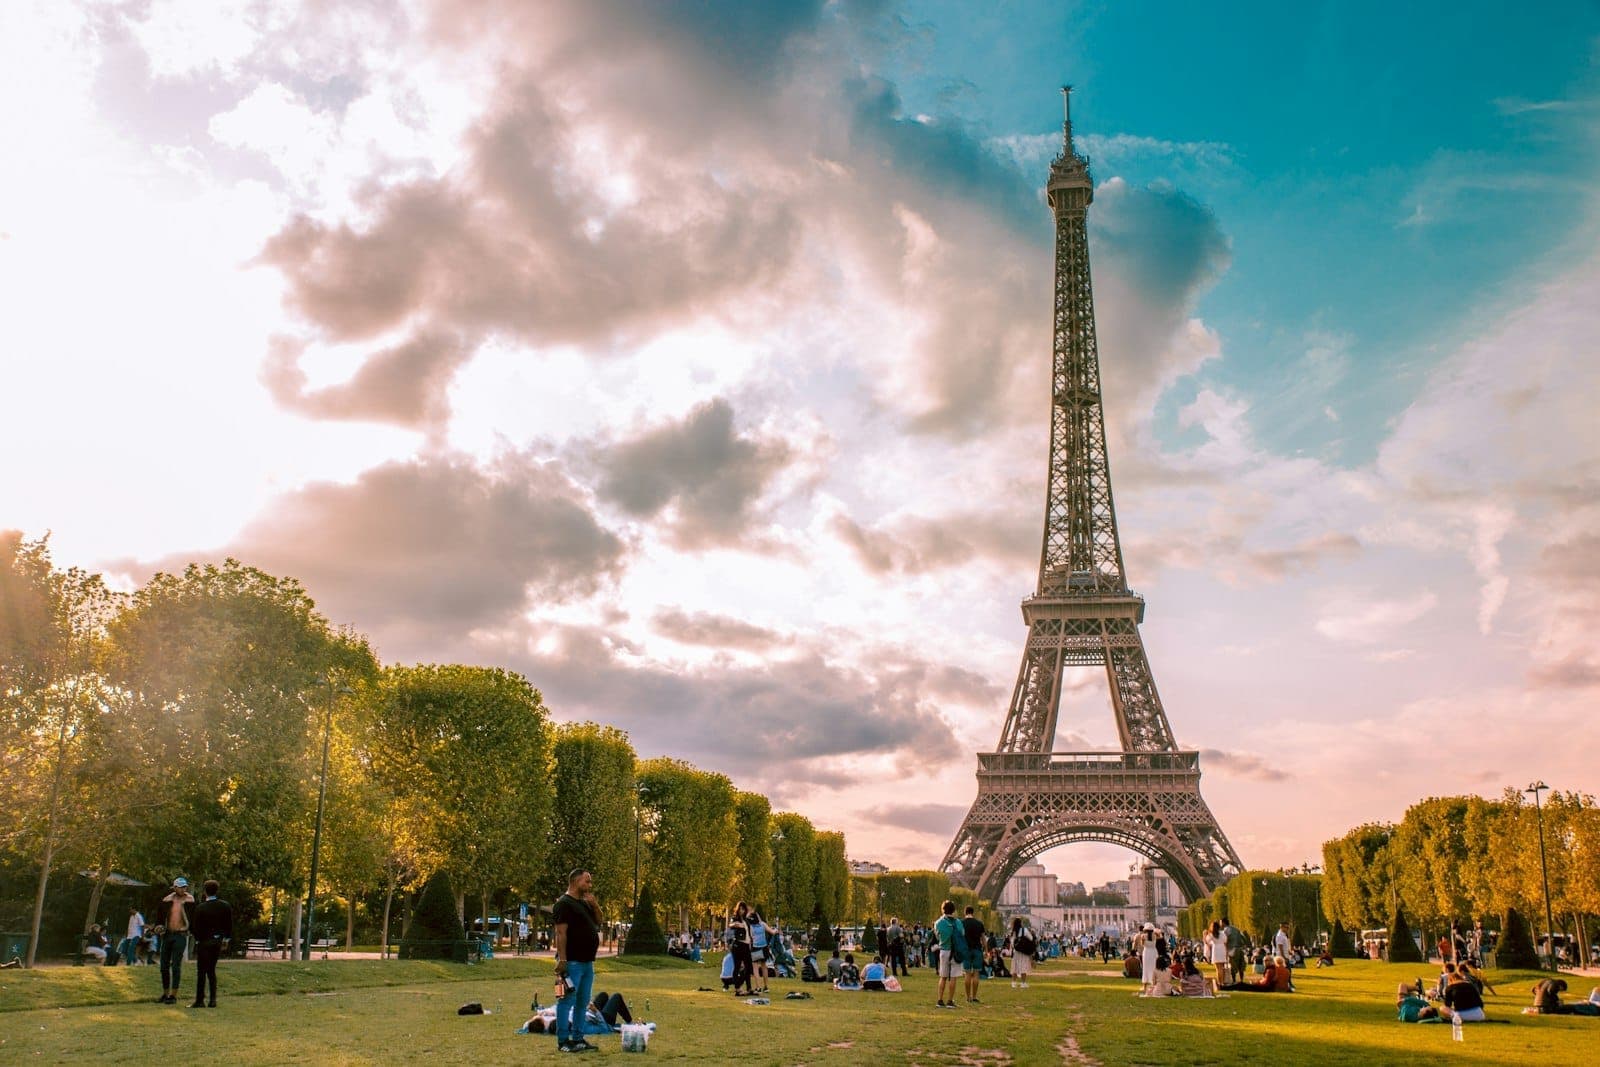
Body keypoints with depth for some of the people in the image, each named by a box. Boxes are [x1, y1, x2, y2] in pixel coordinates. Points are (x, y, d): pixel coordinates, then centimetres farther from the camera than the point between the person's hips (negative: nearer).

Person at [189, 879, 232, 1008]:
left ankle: (200, 1001, 4)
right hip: (218, 941, 5)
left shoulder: (200, 908, -13)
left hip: (204, 941, -5)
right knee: (211, 970, 13)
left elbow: (197, 927, -8)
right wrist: (226, 941, 13)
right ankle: (212, 1000, 10)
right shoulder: (225, 906, 0)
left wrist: (197, 942, 3)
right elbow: (229, 925, 4)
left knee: (201, 972, 2)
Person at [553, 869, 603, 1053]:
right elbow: (561, 932, -18)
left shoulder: (584, 903, 17)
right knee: (568, 1001, -5)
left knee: (582, 1002, 13)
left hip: (587, 962, 9)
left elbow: (598, 922, 22)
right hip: (572, 962, -9)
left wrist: (595, 905, 4)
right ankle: (563, 1041, 0)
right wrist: (562, 959, -24)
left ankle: (577, 1038, 20)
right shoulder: (564, 903, -12)